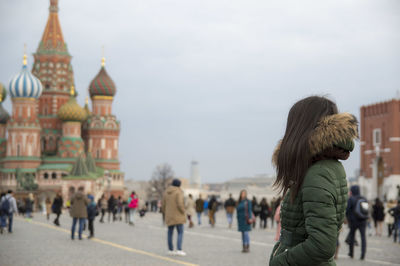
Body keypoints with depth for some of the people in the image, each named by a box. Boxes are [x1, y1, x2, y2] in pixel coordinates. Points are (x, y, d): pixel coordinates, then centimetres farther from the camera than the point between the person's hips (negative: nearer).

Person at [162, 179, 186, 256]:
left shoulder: (166, 192, 7)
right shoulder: (179, 192, -11)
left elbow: (163, 204, 7)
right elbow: (180, 204, -21)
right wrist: (183, 212, -7)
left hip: (169, 216, 6)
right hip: (178, 216, -6)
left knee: (170, 233, 12)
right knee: (180, 233, -3)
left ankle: (170, 250, 14)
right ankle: (179, 250, -13)